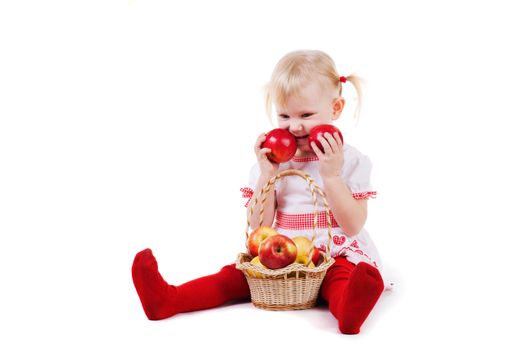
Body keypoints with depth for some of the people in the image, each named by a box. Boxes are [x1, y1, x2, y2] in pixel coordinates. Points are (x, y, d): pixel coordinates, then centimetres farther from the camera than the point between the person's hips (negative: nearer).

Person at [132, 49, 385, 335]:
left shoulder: (351, 160, -3)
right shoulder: (274, 161, 6)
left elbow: (353, 226, -11)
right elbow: (260, 227, 0)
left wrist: (331, 175, -20)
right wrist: (266, 174, -12)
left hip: (334, 254, -3)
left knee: (342, 278, -34)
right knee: (236, 275, -16)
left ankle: (349, 310, -64)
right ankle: (168, 300, -30)